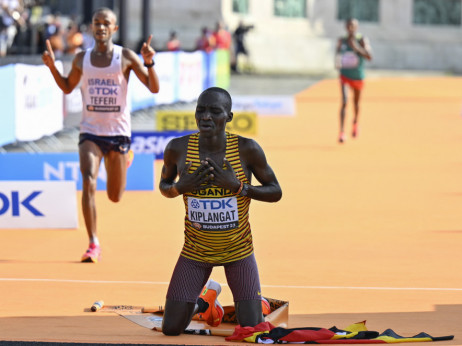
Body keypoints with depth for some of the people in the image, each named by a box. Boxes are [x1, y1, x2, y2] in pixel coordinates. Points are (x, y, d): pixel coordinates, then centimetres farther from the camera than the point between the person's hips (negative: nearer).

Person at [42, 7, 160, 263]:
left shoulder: (126, 57, -4)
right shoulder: (81, 59, 4)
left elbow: (154, 88, -6)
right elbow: (67, 87, 20)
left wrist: (149, 63, -22)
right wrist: (52, 66, 4)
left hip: (118, 133, -1)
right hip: (90, 132, 1)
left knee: (114, 197, 11)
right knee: (88, 184, -21)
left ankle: (124, 161, 47)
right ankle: (93, 245, -16)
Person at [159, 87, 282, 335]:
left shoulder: (247, 150, -16)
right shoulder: (178, 149, -11)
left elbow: (275, 192, -6)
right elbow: (164, 185, 7)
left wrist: (239, 187, -24)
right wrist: (180, 187, -17)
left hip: (238, 251, -1)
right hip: (195, 252, 1)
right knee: (171, 330, 0)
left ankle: (253, 302, 32)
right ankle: (205, 298, 33)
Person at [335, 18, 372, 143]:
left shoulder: (362, 40, -9)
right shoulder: (341, 41, -1)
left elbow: (369, 56, -20)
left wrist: (357, 48, -31)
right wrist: (338, 62, -2)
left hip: (358, 76, 0)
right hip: (345, 75, 0)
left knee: (356, 103, 19)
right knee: (344, 102, -18)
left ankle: (355, 122, 51)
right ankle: (342, 132, -23)